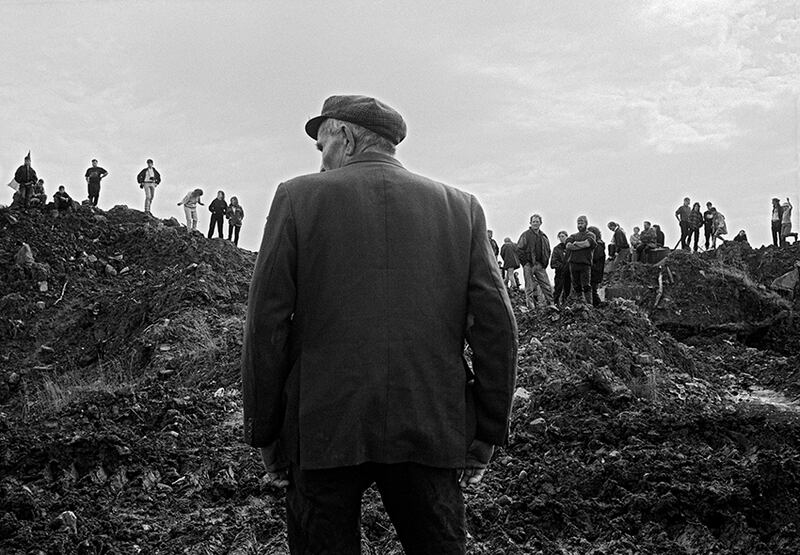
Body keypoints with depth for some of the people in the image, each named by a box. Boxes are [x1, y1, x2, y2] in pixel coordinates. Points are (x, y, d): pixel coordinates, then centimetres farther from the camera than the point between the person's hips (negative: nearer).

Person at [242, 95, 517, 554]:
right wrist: (486, 435, 7)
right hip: (432, 431, 2)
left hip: (321, 430, -2)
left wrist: (265, 435, 5)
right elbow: (497, 328, 2)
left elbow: (267, 326, -2)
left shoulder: (298, 198, 1)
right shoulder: (460, 207, 7)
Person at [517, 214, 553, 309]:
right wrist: (525, 262, -10)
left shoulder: (544, 236, 14)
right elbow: (519, 249, -5)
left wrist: (545, 263, 10)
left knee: (546, 286, 1)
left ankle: (550, 303, 6)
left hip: (540, 265, 4)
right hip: (529, 265, -4)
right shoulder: (525, 235, -2)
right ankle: (531, 306, -1)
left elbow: (548, 250, 22)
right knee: (530, 287, -3)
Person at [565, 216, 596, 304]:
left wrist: (575, 243, -1)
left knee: (586, 286, -9)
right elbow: (567, 246, 0)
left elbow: (587, 243, -13)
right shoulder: (573, 236, 18)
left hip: (585, 263, -4)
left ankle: (589, 303, -10)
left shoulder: (590, 235, 8)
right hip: (573, 263, 4)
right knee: (576, 286, 4)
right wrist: (581, 246, -8)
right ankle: (580, 302, 10)